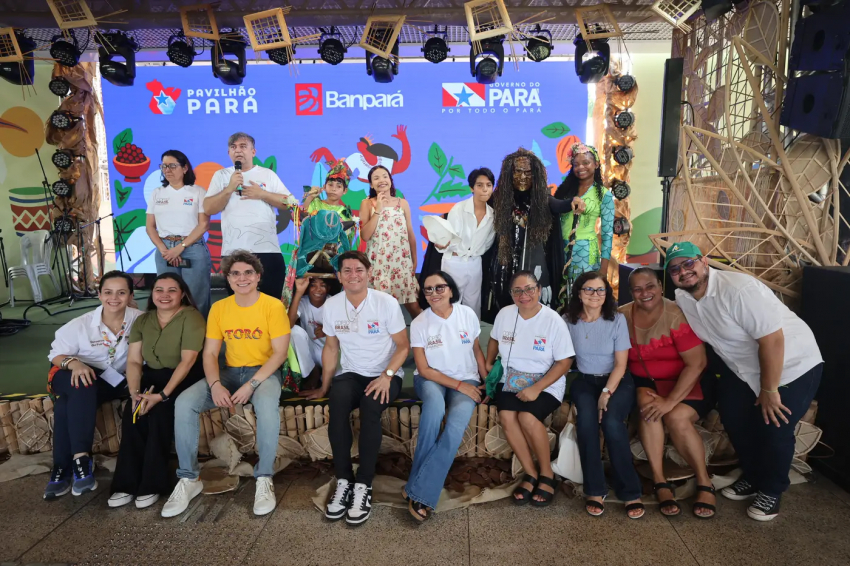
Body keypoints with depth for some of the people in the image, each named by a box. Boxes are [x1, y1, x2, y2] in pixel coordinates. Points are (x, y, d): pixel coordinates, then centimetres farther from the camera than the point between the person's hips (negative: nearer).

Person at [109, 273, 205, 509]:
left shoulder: (191, 318, -12)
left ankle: (152, 484, -16)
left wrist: (163, 395, -25)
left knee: (159, 413, -29)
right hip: (152, 376, 5)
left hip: (184, 378, -5)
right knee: (131, 413, -21)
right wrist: (135, 392, -16)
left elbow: (187, 361, -19)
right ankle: (127, 484, -13)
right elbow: (134, 361, 1)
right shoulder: (142, 321, 7)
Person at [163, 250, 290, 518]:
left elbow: (280, 351, -12)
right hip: (229, 372, 4)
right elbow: (210, 353, 3)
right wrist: (215, 384, -17)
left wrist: (252, 385, -22)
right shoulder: (218, 308, 5)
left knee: (267, 404, -37)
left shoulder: (273, 306, -8)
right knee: (184, 403, -20)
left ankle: (264, 479, -19)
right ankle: (188, 479, -5)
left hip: (264, 372, -4)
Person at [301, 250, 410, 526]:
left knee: (370, 406, -33)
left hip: (386, 375, -2)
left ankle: (363, 484, -22)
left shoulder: (387, 303, -11)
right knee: (337, 402, -30)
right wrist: (324, 387, 10)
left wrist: (386, 375, -20)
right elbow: (331, 348, 10)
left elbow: (403, 346, -6)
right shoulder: (331, 305, -1)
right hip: (351, 374, 3)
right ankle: (343, 480, -19)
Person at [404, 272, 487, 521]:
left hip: (467, 380, 1)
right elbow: (424, 369, -6)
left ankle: (420, 491, -23)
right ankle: (422, 493, -25)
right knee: (435, 407, -37)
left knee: (457, 423, -31)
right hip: (431, 379, -1)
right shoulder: (419, 323, -6)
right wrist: (459, 386, -13)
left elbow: (477, 350, 11)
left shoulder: (467, 314, -2)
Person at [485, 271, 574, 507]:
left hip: (545, 385, -3)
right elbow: (494, 339, 21)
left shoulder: (553, 320, -13)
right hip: (511, 381, 4)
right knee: (506, 416, -25)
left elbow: (564, 362, -12)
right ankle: (531, 473, -6)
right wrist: (488, 364, 9)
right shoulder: (504, 314, -1)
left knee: (527, 417, -30)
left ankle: (547, 473, -4)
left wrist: (537, 388, -21)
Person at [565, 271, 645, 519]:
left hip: (617, 381, -1)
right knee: (587, 418, -29)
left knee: (611, 421, -29)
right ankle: (594, 490, -19)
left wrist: (606, 393, -18)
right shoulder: (568, 320, -3)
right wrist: (596, 395, -9)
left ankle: (630, 492, -17)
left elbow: (621, 363, -6)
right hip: (584, 381, 1)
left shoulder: (617, 320, -6)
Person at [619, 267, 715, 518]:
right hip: (644, 383, 3)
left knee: (677, 417, -29)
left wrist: (670, 401, -27)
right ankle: (659, 481, -18)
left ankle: (704, 483, -5)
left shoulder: (678, 315, -18)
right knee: (647, 403, -28)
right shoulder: (622, 316, -5)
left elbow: (696, 363, -21)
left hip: (685, 383, -3)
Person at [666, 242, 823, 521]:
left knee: (773, 428, -7)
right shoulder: (682, 298, -9)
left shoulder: (739, 288, -33)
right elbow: (696, 339, 7)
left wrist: (769, 390, -24)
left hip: (792, 364, -7)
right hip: (742, 366, 7)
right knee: (734, 419, 8)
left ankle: (771, 491, 19)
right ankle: (753, 477, 34)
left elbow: (772, 340, -31)